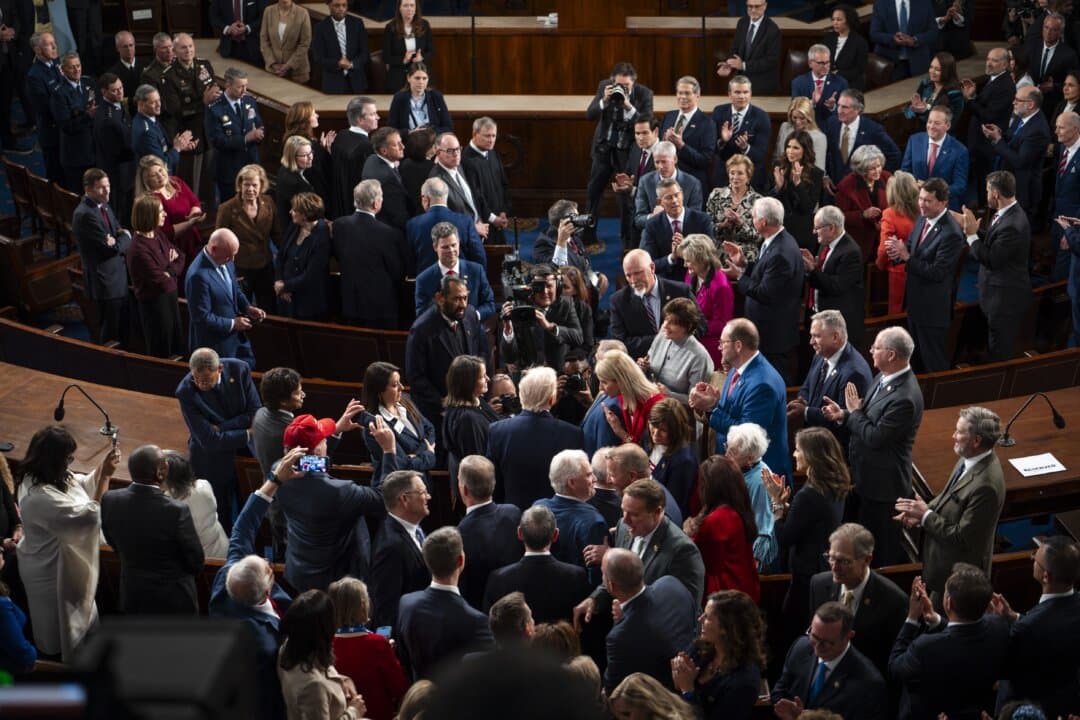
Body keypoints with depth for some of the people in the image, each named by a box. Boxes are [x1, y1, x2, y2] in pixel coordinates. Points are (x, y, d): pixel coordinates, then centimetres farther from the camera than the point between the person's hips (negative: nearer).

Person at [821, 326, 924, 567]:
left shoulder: (905, 398, -30)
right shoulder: (883, 377, 1)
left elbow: (875, 437, -27)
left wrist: (854, 411, -14)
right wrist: (843, 415, -5)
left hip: (882, 483, -10)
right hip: (864, 475, 10)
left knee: (882, 553, 8)